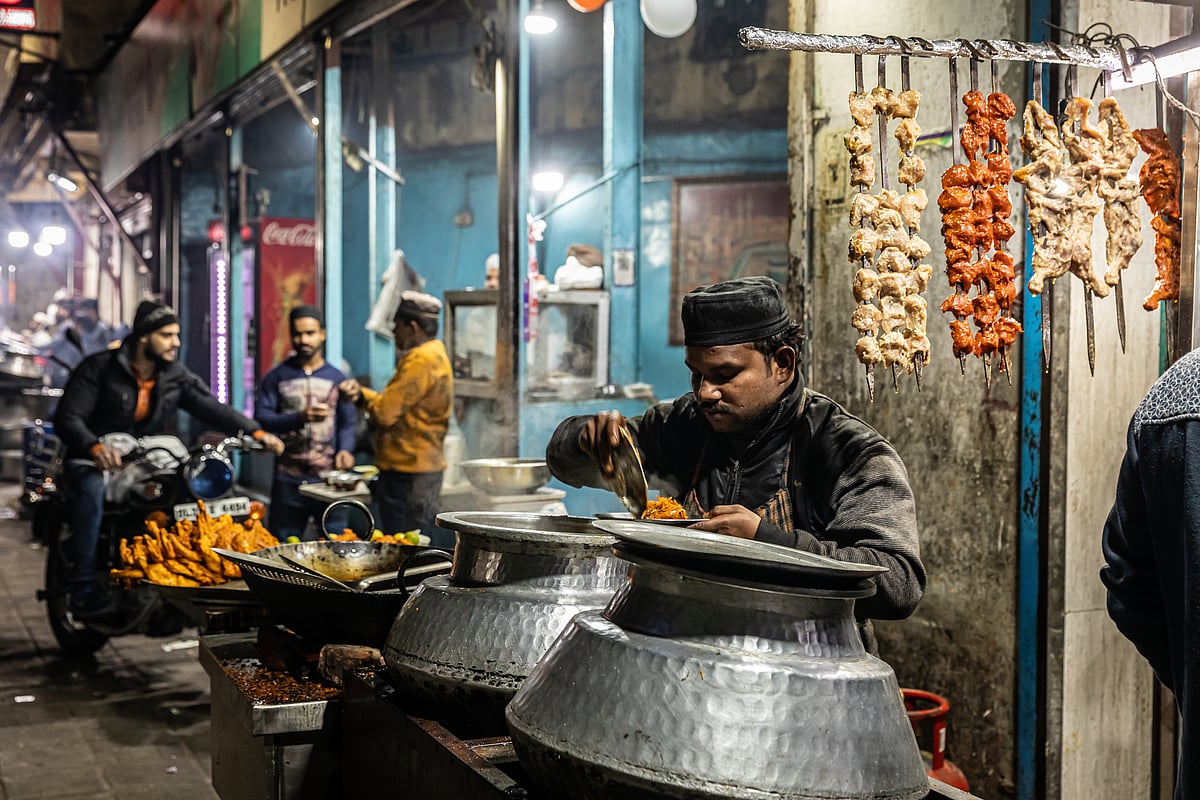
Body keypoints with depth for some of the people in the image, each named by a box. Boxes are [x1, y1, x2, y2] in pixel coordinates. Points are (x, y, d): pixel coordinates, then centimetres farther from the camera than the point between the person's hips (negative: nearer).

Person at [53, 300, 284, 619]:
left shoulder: (177, 376, 4)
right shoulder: (99, 368, -9)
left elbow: (212, 408, -6)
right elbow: (67, 417, -16)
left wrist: (255, 431, -24)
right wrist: (94, 447, -38)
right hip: (94, 463, -4)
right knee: (93, 489, -38)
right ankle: (84, 587, -34)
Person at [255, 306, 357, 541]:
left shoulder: (337, 378, 10)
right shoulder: (276, 377, 6)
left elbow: (347, 422, 8)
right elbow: (261, 418, -4)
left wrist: (345, 449, -13)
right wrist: (299, 418, -19)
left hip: (329, 479, 1)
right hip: (287, 481, 0)